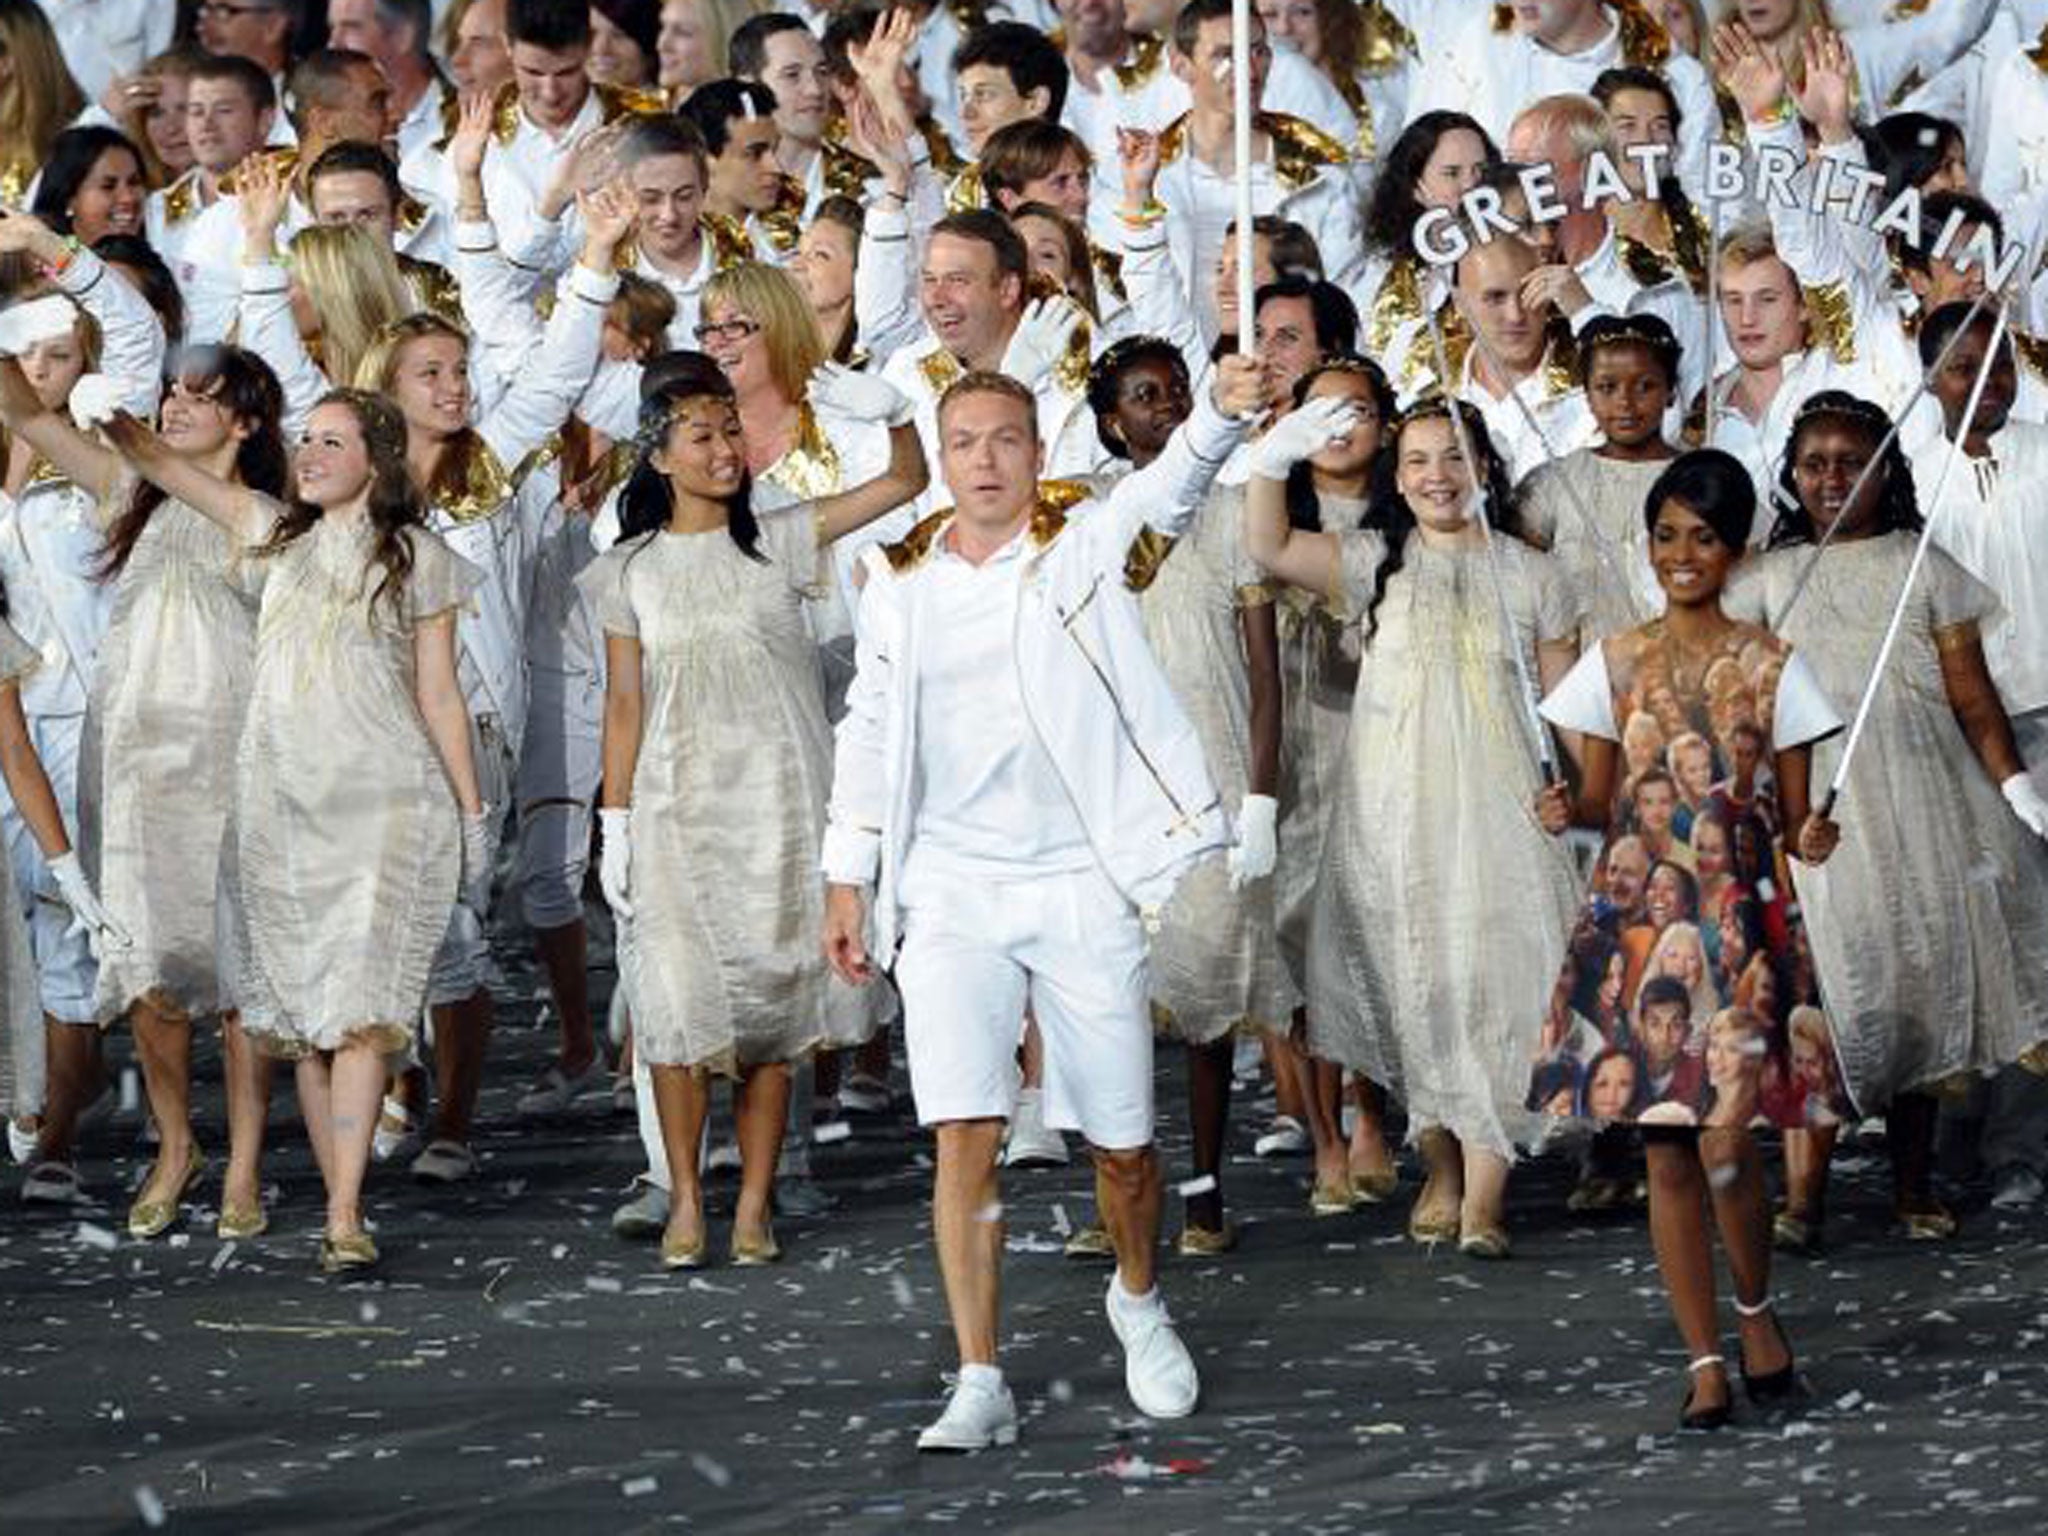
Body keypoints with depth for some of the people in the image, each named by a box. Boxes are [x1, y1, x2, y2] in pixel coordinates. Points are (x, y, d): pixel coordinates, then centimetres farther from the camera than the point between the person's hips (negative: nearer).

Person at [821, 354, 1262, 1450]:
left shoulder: (1086, 549, 0)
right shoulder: (898, 584, 8)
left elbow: (1167, 488, -19)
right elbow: (870, 733, 16)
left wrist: (1220, 415, -40)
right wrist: (848, 883, 14)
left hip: (1081, 885, -1)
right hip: (952, 894, 1)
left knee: (1121, 1142, 7)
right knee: (965, 1137, -9)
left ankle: (1139, 1300, 37)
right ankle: (980, 1387, -7)